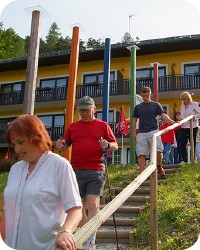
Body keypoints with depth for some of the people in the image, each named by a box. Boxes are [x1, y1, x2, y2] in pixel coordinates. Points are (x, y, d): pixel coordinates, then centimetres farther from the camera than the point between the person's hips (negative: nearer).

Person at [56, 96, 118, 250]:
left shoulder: (103, 125, 7)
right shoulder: (73, 127, 15)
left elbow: (115, 146, 8)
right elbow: (65, 146, 20)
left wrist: (108, 145, -14)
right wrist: (61, 146, -4)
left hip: (96, 171, -3)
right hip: (76, 171, 3)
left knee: (93, 205, -10)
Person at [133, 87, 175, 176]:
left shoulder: (156, 105, 11)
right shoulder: (138, 107, 17)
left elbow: (163, 115, 2)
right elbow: (134, 120, 19)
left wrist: (170, 120, -17)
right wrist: (134, 133, 9)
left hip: (153, 131, -2)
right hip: (141, 133, 2)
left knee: (158, 151, -14)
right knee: (141, 154, -6)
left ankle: (159, 167, 14)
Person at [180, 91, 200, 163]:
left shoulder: (194, 104, -1)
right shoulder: (182, 106, 14)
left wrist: (194, 117, -19)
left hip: (193, 127, -4)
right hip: (184, 127, 4)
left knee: (193, 144, 3)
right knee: (183, 144, -7)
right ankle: (184, 160, -2)